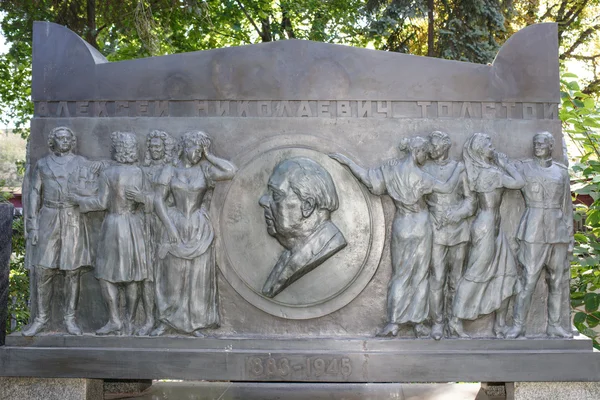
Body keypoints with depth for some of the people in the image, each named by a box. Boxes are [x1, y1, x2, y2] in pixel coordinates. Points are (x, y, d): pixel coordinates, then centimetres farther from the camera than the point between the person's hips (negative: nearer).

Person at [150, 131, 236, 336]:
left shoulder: (205, 169, 4)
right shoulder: (170, 171, 3)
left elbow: (230, 170, -13)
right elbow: (159, 200, -2)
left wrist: (208, 155, -3)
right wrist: (170, 226, -11)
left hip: (199, 230, 1)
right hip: (175, 228, 0)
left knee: (198, 276, 2)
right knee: (172, 275, 4)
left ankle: (195, 323, 11)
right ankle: (165, 321, 14)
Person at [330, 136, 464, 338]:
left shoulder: (391, 168, -3)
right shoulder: (418, 175, -16)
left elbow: (367, 177, -1)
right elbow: (447, 188, -16)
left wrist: (347, 161, 10)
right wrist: (458, 169, 0)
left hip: (401, 225, 4)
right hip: (420, 227, -4)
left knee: (400, 275, 10)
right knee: (420, 275, 7)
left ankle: (394, 323, 6)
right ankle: (419, 323, 12)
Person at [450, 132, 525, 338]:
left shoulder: (483, 171, 9)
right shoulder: (491, 172, -18)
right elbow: (519, 182, -15)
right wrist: (505, 163, -5)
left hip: (494, 228, 10)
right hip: (486, 226, -10)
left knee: (506, 272, 10)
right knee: (476, 273, -3)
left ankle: (500, 323, 15)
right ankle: (456, 320, 5)